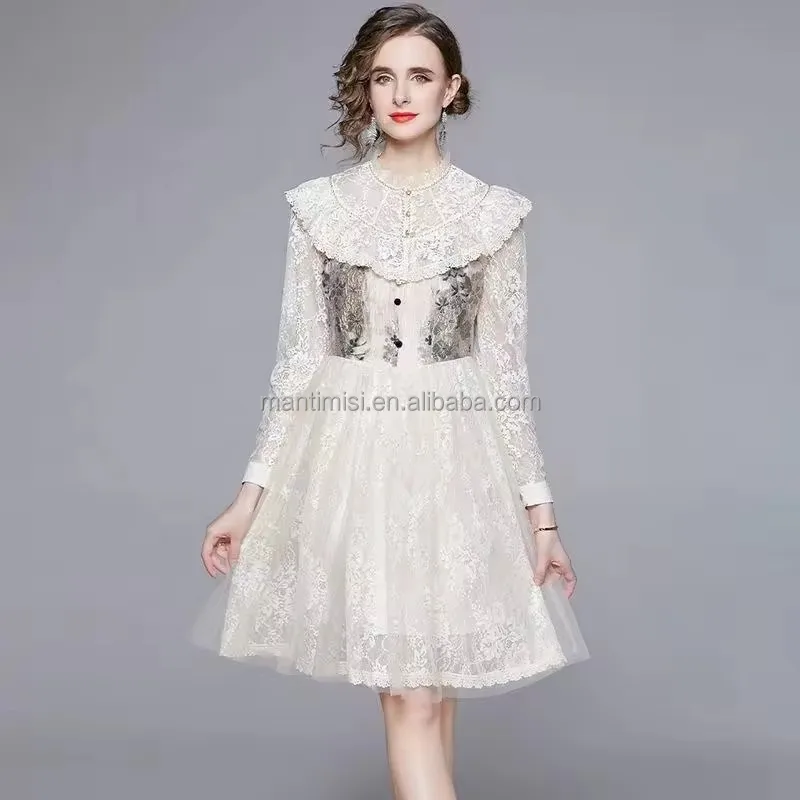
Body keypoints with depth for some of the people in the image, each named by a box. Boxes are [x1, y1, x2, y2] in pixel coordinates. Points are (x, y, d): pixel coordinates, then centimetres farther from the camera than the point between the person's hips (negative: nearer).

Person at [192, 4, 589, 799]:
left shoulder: (492, 213, 3)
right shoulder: (320, 208, 3)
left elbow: (506, 370, 5)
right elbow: (297, 362, 5)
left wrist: (539, 509, 3)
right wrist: (251, 494, 2)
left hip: (453, 463, 0)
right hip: (352, 460, 0)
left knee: (426, 692, 5)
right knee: (411, 697, -2)